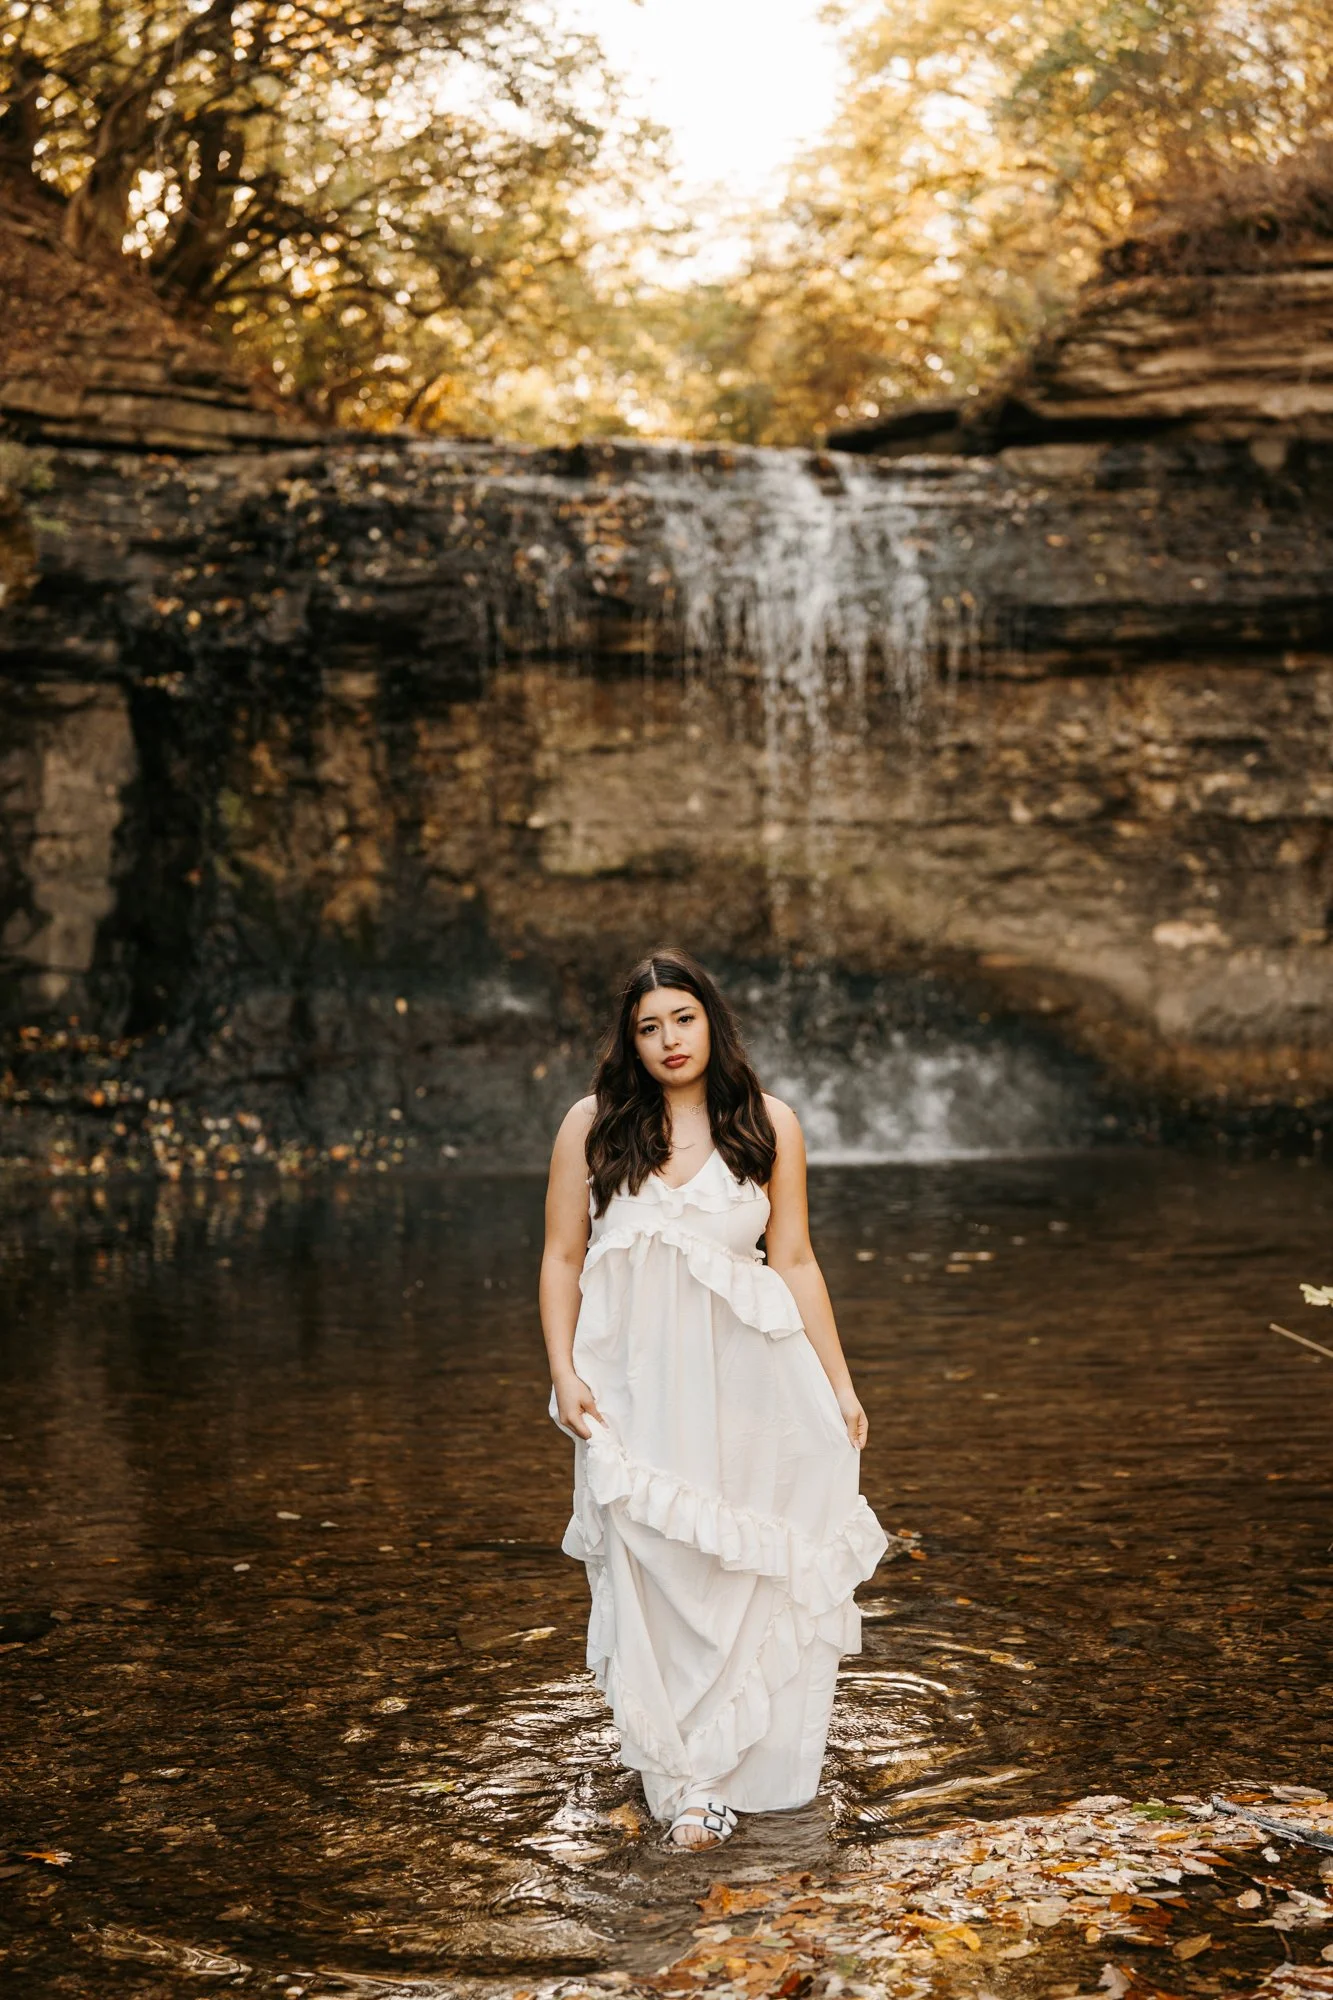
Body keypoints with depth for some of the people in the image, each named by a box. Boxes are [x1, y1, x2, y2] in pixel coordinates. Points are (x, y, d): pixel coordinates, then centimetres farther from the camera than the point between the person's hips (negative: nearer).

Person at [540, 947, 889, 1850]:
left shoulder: (769, 1124, 4)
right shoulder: (593, 1125, 3)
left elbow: (795, 1261, 6)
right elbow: (562, 1259, 6)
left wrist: (839, 1382, 4)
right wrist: (564, 1372, -4)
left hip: (745, 1379, 1)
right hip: (633, 1383, 0)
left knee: (752, 1570, 4)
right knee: (658, 1576, -2)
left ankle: (730, 1761, 25)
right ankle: (688, 1780, 10)